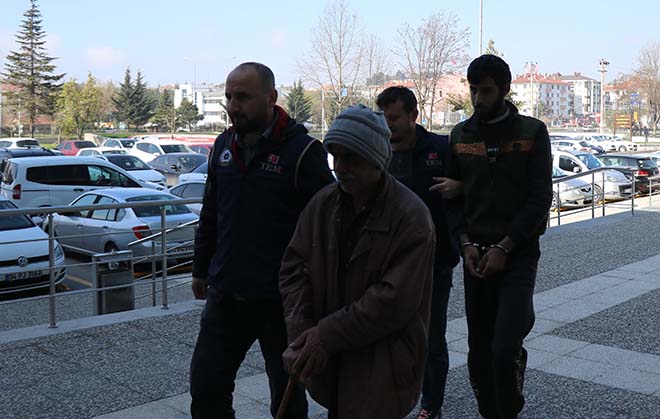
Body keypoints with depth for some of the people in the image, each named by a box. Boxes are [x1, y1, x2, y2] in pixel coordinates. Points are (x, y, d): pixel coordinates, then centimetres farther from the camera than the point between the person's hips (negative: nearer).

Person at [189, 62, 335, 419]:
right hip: (224, 295, 6)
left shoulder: (303, 151, -13)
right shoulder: (223, 145, 7)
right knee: (205, 388, 10)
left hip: (281, 299, -5)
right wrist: (200, 269, 20)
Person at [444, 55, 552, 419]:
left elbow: (540, 198, -6)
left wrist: (503, 248, -12)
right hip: (476, 254, 4)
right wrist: (466, 243, -5)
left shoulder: (532, 132, -2)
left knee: (504, 349, -14)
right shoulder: (460, 135, 9)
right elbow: (453, 196, 10)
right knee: (479, 351, 7)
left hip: (518, 253, -3)